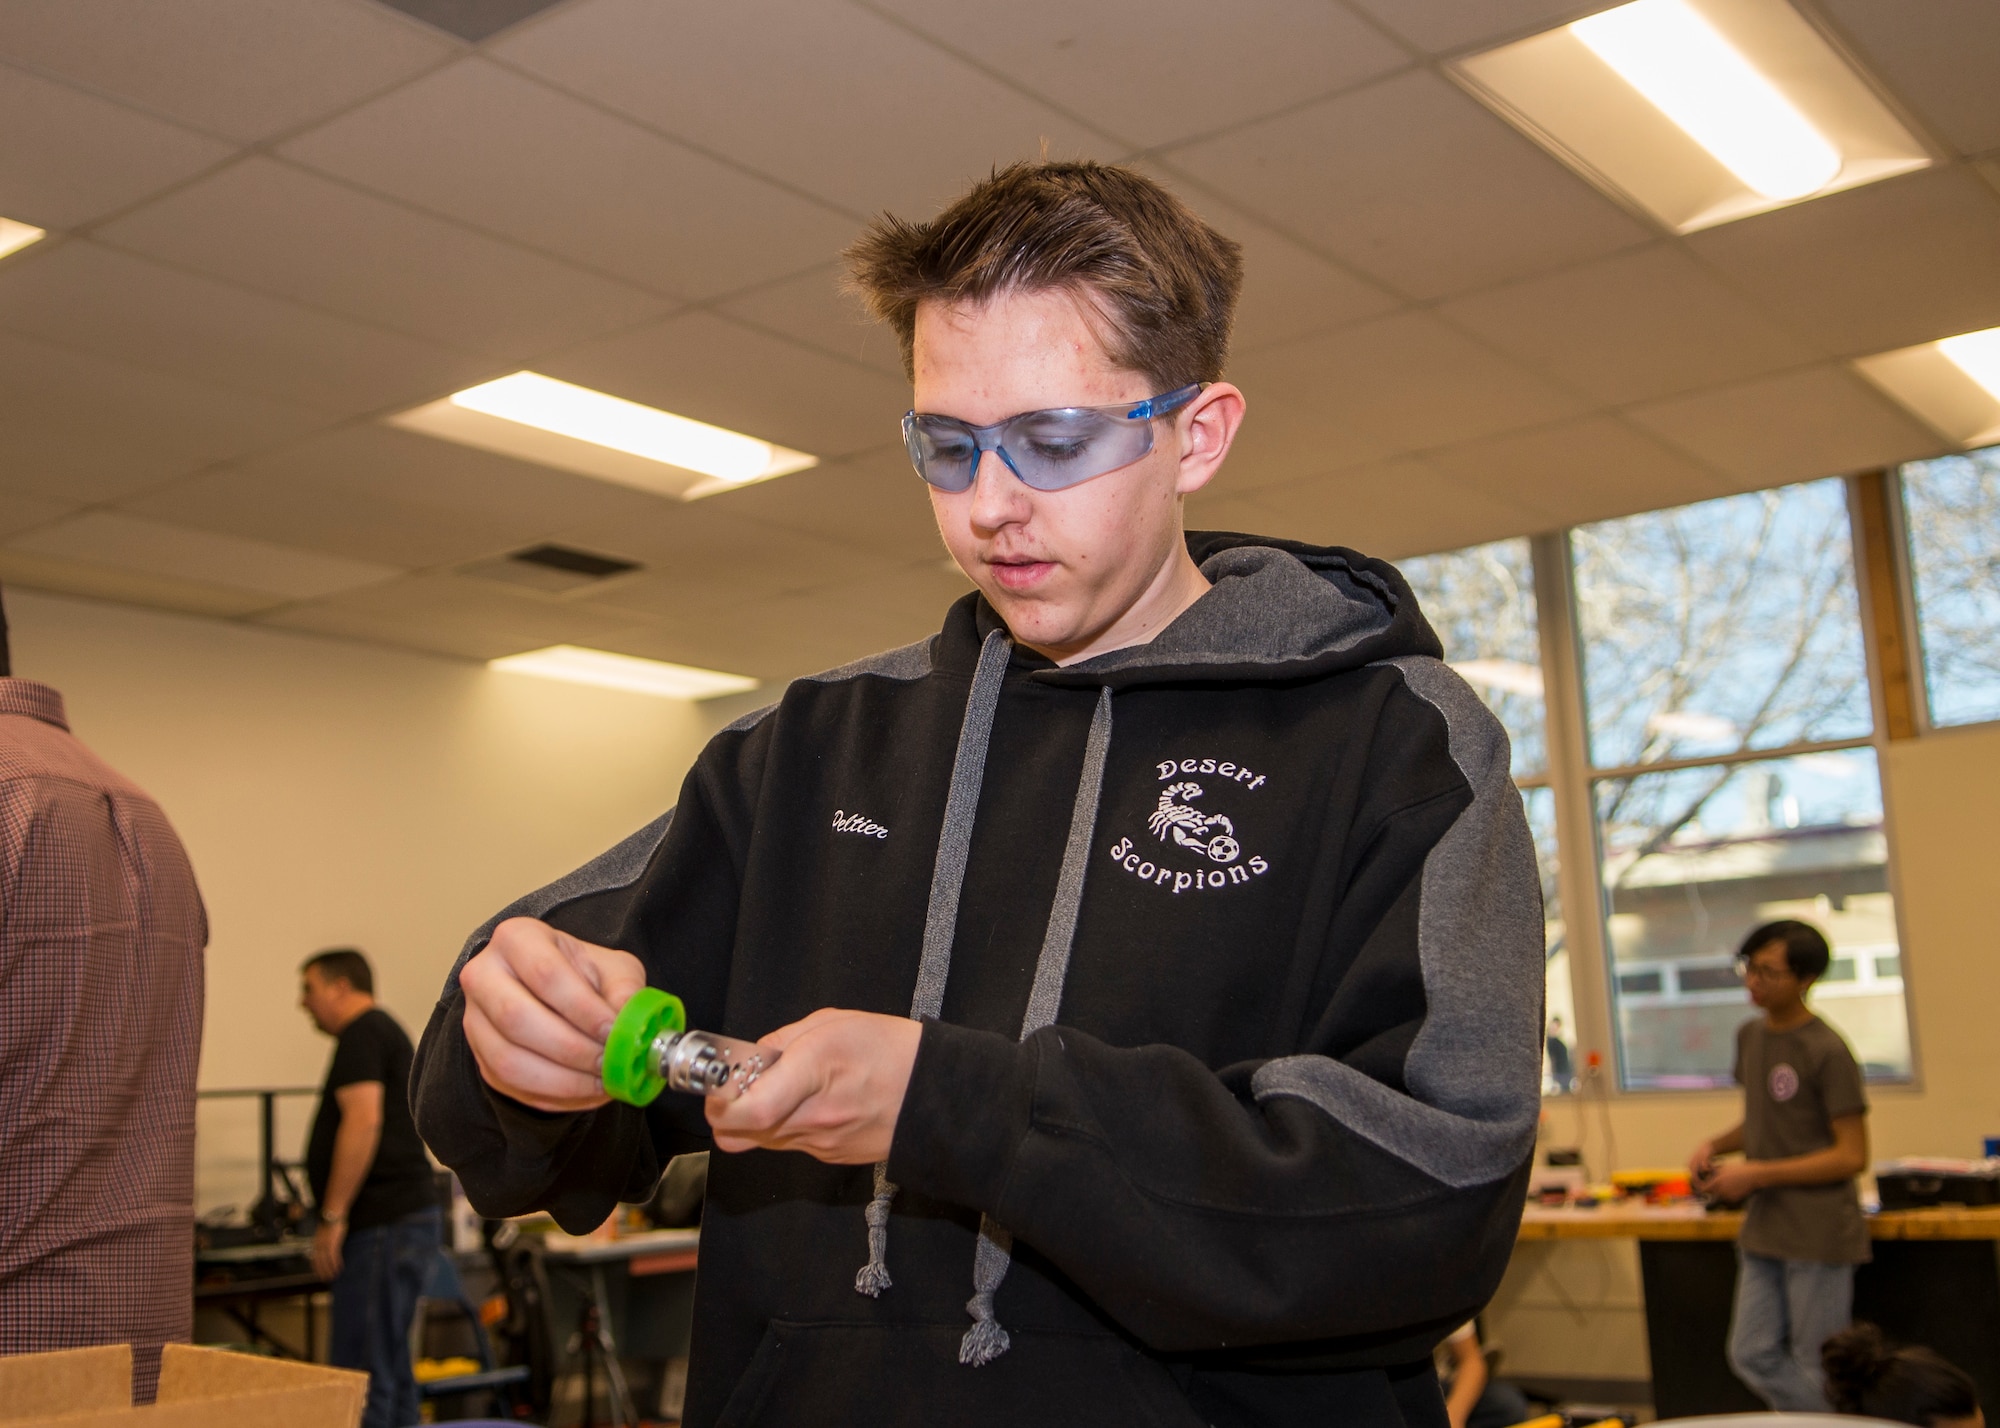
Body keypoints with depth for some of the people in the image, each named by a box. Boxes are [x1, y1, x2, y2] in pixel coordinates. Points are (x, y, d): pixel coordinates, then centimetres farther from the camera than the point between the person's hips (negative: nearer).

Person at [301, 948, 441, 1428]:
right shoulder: (386, 1030, 23)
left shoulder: (362, 1033, -8)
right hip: (408, 1215, 10)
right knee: (390, 1368, 11)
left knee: (359, 1371, -10)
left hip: (384, 1225, -10)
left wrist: (333, 1216, -18)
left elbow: (363, 1120, -21)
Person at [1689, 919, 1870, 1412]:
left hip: (1818, 1235, -8)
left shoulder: (1826, 1051, -15)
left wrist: (1756, 1174, -16)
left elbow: (1852, 1156, -15)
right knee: (1753, 1356, 10)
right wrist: (1716, 1145, 2)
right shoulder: (1750, 1036, 9)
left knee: (1818, 1371, 0)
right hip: (1765, 1231, 8)